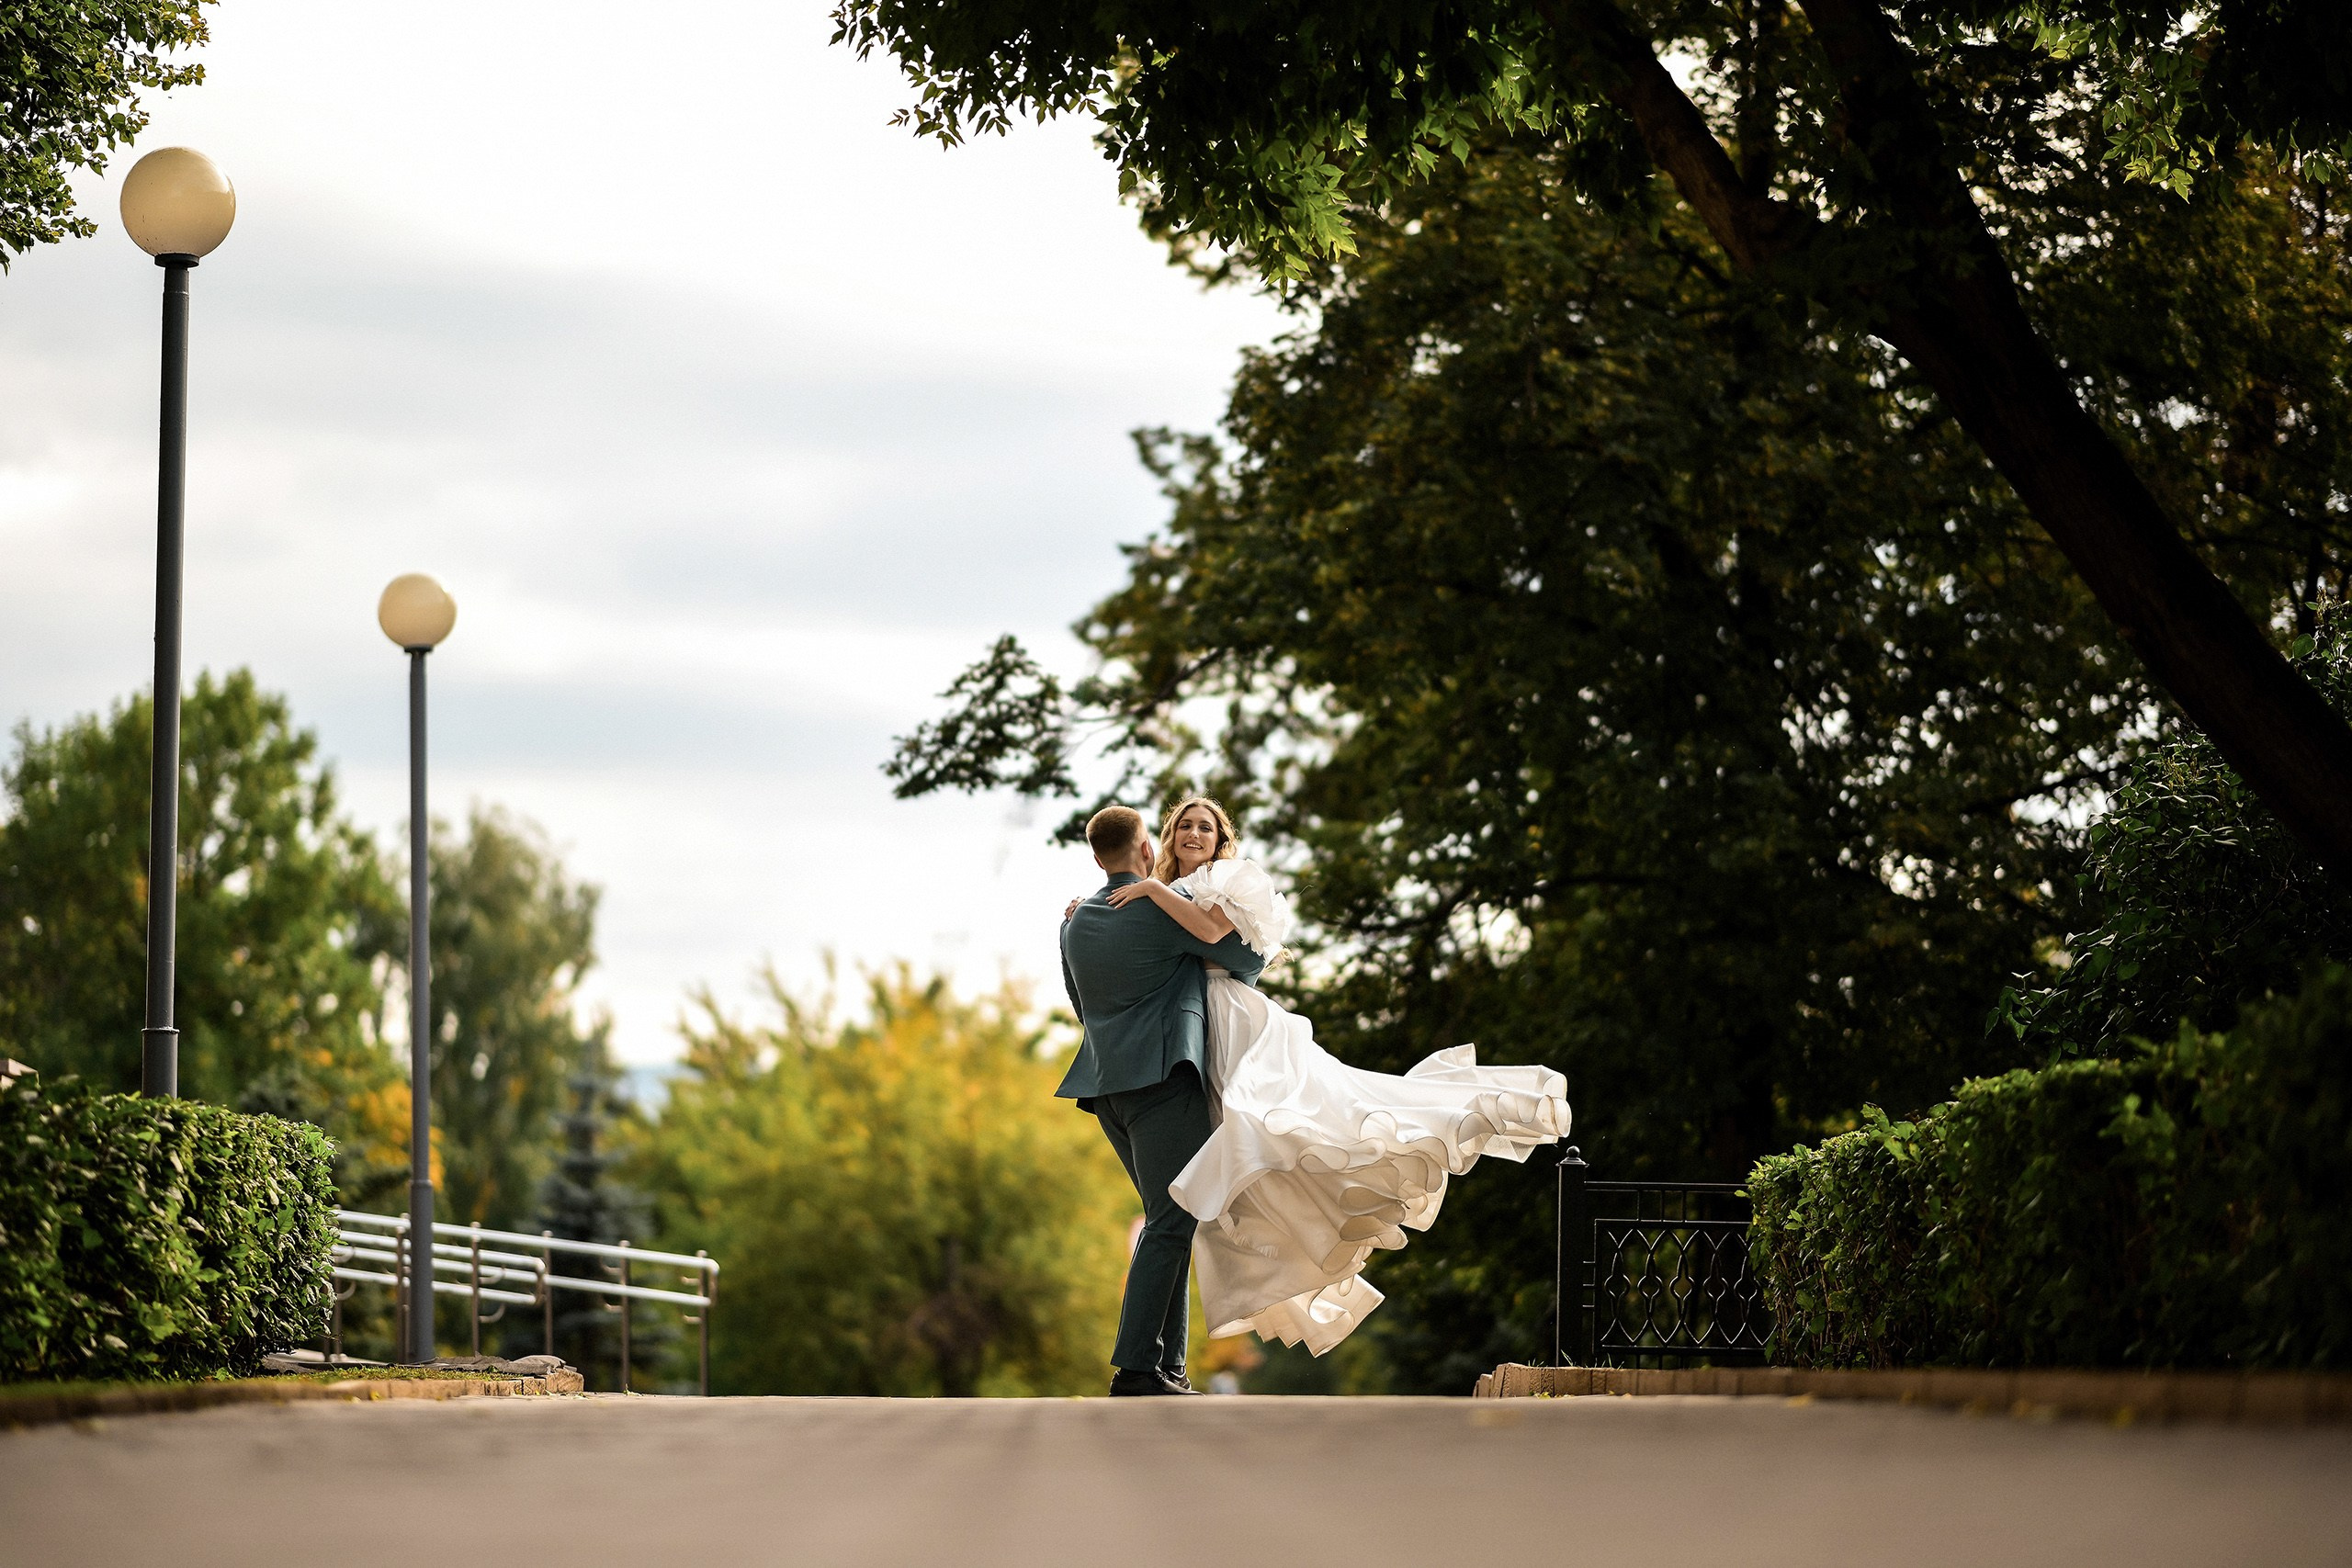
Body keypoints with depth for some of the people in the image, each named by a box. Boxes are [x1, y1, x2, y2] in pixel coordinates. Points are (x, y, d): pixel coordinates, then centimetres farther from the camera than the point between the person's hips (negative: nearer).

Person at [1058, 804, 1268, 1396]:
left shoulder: (1076, 921, 15)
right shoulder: (1168, 907, -6)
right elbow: (1248, 953, 3)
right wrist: (1238, 976, 24)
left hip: (1107, 1084, 8)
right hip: (1162, 1080, -8)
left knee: (1169, 1221, 13)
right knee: (1170, 1224, -10)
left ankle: (1169, 1364, 6)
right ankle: (1135, 1368, -19)